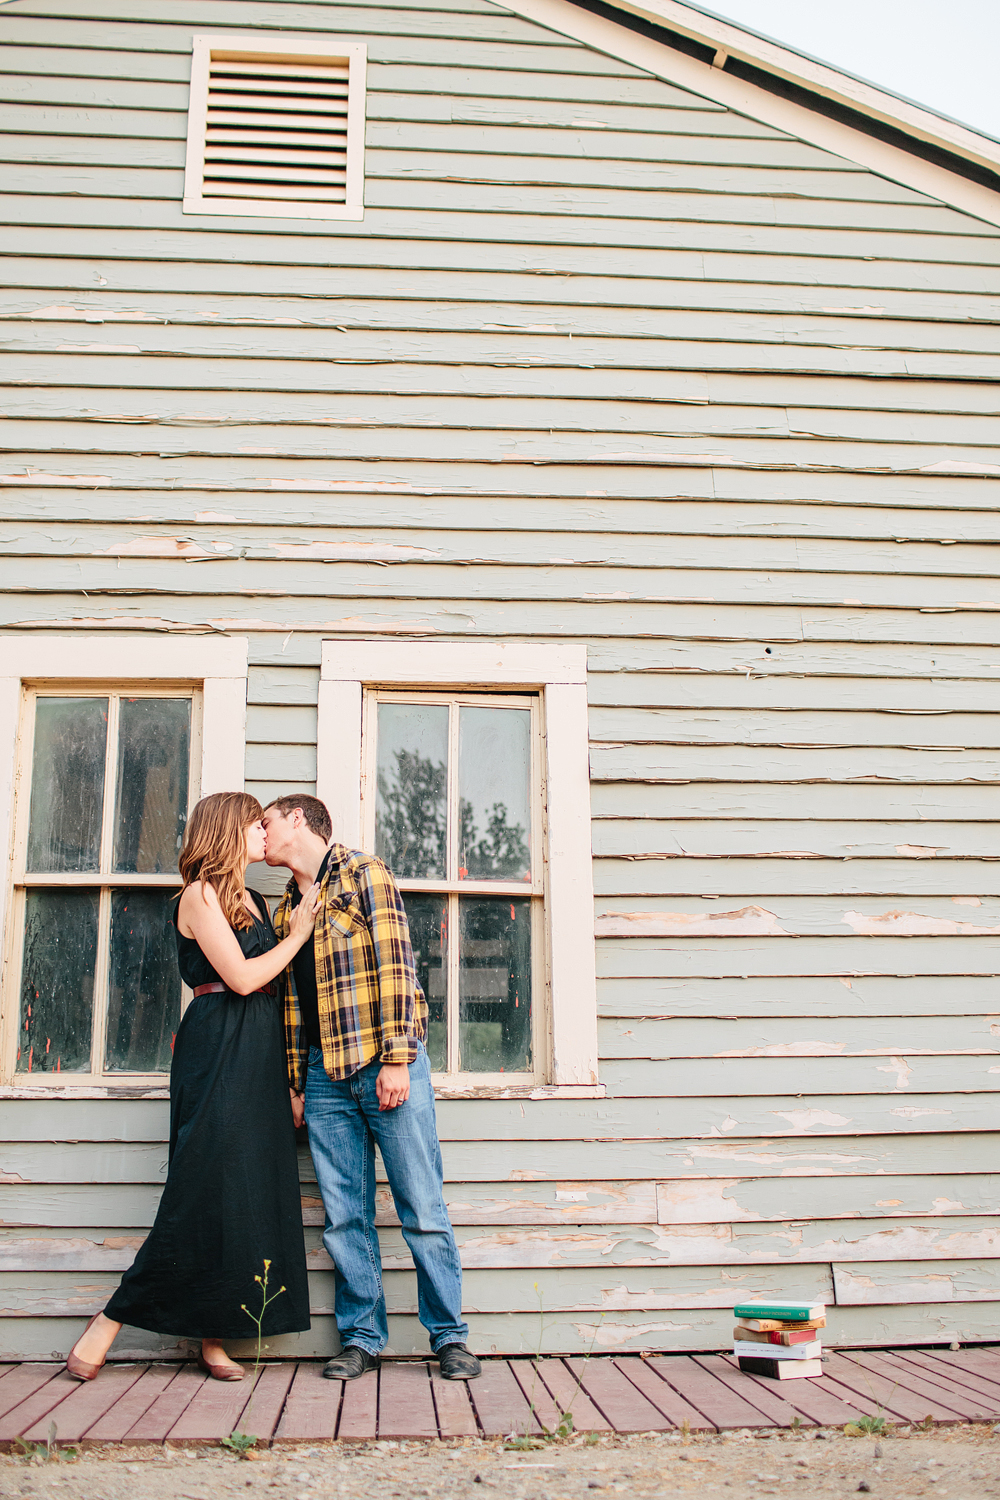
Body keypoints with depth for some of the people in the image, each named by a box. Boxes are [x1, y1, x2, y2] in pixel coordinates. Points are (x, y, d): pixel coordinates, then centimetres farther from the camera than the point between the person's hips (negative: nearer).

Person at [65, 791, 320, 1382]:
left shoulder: (255, 902, 17)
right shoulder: (201, 895, -6)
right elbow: (241, 978, -15)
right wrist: (297, 935, -3)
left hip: (261, 1057, 8)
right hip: (217, 1051, -8)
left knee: (251, 1192, 4)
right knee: (206, 1190, -8)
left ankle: (213, 1338, 10)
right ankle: (111, 1320, 5)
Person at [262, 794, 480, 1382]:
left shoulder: (365, 873, -1)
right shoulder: (286, 909, 20)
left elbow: (395, 964, -9)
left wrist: (397, 1059, -16)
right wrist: (295, 1080, 15)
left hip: (387, 1065, -6)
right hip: (324, 1075, 6)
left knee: (424, 1210, -2)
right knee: (345, 1217, 6)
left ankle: (449, 1336, 8)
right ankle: (361, 1337, 17)